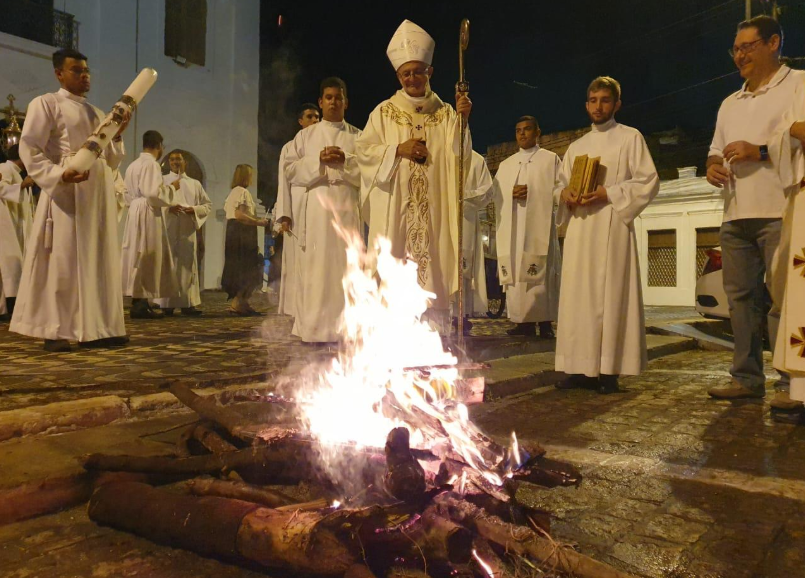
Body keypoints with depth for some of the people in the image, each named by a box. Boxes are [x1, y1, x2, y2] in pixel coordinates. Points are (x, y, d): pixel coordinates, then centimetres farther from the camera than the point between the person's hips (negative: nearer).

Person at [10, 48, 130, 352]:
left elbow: (111, 161, 19)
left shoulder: (97, 113, 23)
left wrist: (118, 135, 3)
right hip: (67, 192, -6)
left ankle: (95, 329, 9)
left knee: (99, 260, 4)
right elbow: (29, 149, -7)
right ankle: (54, 332, 0)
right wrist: (59, 174, -22)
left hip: (100, 193, 7)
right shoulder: (45, 103, 4)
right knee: (63, 259, -7)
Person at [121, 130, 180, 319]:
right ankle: (140, 304, -6)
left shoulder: (133, 165, 17)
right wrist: (172, 187, -3)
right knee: (146, 258, -7)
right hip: (148, 215, -9)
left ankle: (139, 301, 11)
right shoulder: (152, 164, -10)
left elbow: (129, 195, 20)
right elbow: (153, 193, -20)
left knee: (138, 257, 9)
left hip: (135, 213, 9)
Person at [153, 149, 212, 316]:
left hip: (188, 230, 2)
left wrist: (194, 210, -6)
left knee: (188, 265, -1)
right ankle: (167, 304, -5)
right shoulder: (162, 180, 11)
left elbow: (208, 204, 13)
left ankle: (188, 303, 0)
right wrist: (168, 208, -17)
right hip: (168, 229, -2)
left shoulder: (195, 184, 17)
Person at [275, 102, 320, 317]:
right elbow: (284, 182, 4)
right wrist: (284, 215, -7)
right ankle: (299, 310, -1)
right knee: (298, 261, -4)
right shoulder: (290, 148, 11)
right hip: (298, 209, -2)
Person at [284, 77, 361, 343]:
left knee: (345, 266, -5)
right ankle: (313, 328, -3)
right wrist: (318, 161, -8)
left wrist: (345, 162, -11)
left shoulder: (358, 136, 15)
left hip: (346, 207, 0)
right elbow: (290, 170, 7)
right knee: (314, 267, -6)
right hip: (315, 207, 0)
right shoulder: (305, 135, 16)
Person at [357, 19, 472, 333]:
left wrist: (462, 120, -15)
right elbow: (363, 151, 3)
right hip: (394, 208, -1)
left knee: (433, 266, -1)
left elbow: (459, 156, 0)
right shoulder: (384, 112, 8)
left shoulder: (445, 113, 10)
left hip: (433, 207, 1)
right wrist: (398, 149, -10)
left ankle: (436, 330, 5)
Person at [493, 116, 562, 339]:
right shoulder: (506, 164, 22)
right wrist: (512, 194, -9)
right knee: (516, 272, -4)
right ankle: (525, 321, -2)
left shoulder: (551, 159, 12)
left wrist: (533, 194, -11)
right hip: (513, 229, 3)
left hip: (540, 226, -3)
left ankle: (545, 322, -8)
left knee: (541, 273, -10)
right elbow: (498, 197, 12)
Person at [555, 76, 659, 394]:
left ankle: (609, 370, -4)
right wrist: (566, 194, -2)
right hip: (579, 228, 5)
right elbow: (562, 183, 21)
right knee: (578, 295, 0)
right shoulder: (576, 146, 22)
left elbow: (648, 181, -1)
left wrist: (609, 193, -14)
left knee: (610, 294, -8)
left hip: (612, 226, -5)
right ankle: (582, 368, 4)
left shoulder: (630, 137, 7)